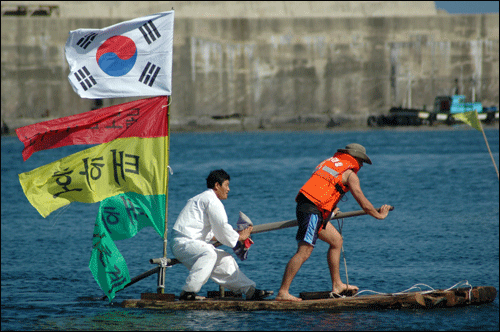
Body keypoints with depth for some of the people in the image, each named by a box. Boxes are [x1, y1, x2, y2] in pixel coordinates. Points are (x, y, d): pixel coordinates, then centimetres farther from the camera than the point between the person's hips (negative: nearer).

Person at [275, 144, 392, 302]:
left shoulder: (331, 162, 24)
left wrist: (330, 210, 49)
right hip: (313, 211, -10)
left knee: (336, 240, 18)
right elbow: (364, 204, -1)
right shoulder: (350, 174, 0)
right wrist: (379, 215, 16)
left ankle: (337, 285, 20)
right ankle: (283, 293, -18)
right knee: (304, 252, -13)